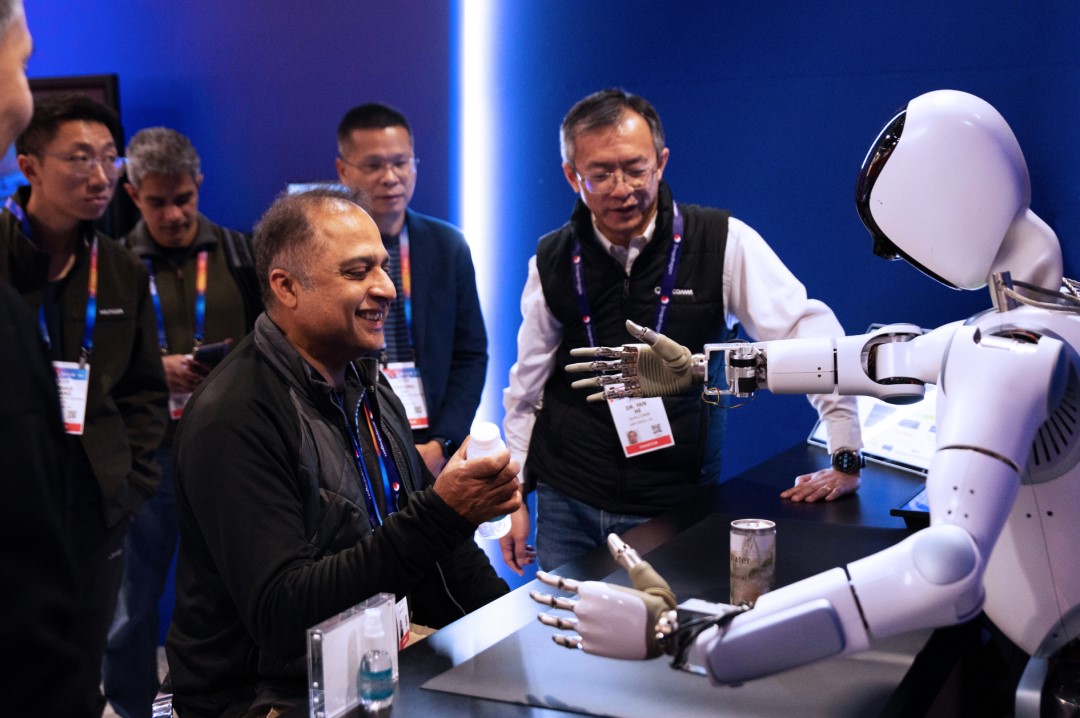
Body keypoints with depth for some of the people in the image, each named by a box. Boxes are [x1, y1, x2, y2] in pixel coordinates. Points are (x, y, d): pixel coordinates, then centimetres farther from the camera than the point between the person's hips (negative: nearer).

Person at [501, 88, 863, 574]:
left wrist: (846, 458, -12)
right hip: (567, 503, 3)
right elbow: (527, 384, 9)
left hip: (677, 506, -2)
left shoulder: (723, 243, -9)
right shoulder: (552, 260, 1)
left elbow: (811, 332, -9)